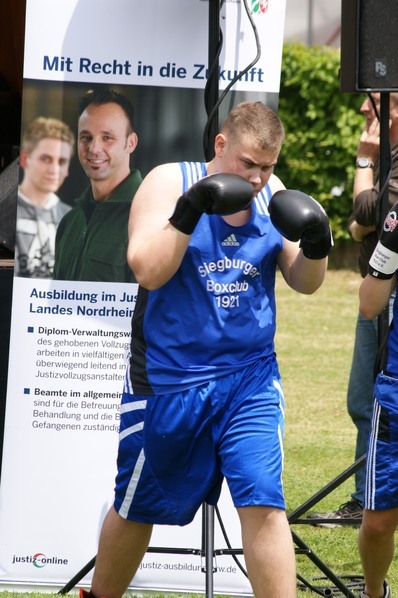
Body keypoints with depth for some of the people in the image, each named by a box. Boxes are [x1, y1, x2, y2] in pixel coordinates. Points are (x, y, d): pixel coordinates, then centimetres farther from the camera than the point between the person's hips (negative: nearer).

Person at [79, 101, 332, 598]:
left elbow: (304, 282, 6)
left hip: (249, 377, 2)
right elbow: (148, 270, -21)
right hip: (166, 379, -2)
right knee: (137, 509, 13)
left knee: (263, 503, -13)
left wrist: (316, 247, -14)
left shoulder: (271, 194, 3)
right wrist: (190, 210, -31)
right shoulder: (169, 182, -10)